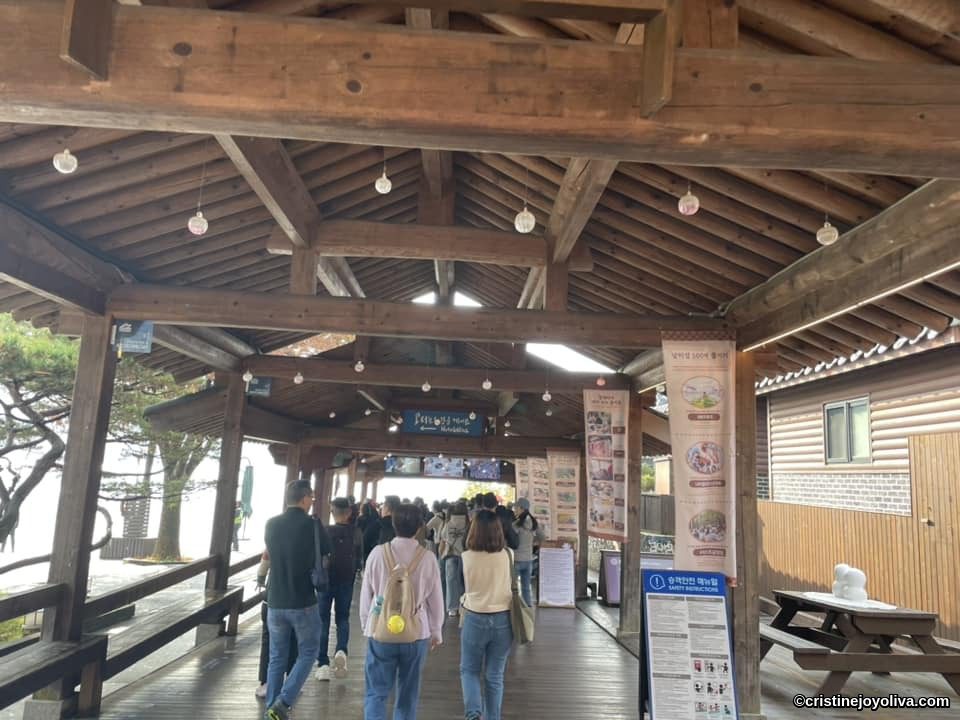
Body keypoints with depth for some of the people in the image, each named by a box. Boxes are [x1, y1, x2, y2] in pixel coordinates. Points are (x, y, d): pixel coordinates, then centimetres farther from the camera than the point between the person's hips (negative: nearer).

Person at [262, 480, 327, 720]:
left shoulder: (271, 524, 0)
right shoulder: (312, 524, -13)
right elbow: (327, 550, 4)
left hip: (275, 601, 4)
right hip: (303, 602, -4)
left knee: (276, 658, 15)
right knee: (308, 652, 12)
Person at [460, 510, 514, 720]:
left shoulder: (467, 557, -12)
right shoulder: (506, 555, -8)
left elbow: (467, 588, 4)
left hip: (475, 619, -1)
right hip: (502, 619, 2)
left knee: (469, 670, 16)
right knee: (495, 676, 13)